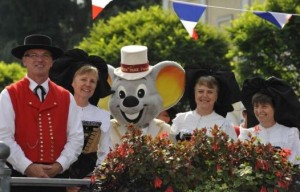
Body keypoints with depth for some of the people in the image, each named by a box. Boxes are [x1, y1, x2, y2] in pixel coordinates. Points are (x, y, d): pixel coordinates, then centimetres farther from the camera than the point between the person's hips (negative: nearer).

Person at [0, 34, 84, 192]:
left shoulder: (66, 98, 12)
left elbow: (76, 137, 6)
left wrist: (60, 165, -9)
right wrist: (28, 167, -16)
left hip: (57, 175, 3)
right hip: (20, 175, -3)